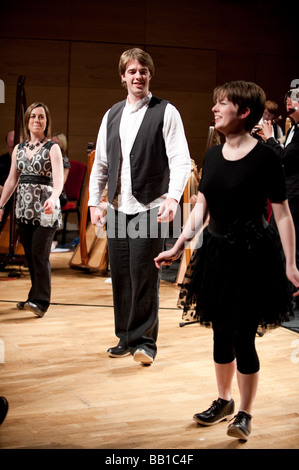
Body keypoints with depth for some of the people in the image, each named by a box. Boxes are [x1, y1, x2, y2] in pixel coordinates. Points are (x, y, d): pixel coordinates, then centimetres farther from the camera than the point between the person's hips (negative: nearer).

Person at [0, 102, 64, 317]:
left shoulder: (52, 148, -4)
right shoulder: (19, 149, 12)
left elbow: (59, 178, -17)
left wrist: (53, 198, -36)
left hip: (44, 207, -5)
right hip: (24, 207, 5)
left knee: (39, 254, -12)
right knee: (29, 254, 8)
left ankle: (40, 301, -10)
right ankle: (36, 297, 19)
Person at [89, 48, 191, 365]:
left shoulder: (165, 112, -1)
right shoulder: (112, 116, 15)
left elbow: (181, 160, -8)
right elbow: (100, 163, 18)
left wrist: (173, 197, -22)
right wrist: (94, 203, 10)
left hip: (150, 207, -5)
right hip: (117, 208, 5)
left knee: (144, 276, -7)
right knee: (120, 275, 8)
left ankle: (144, 341, 4)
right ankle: (126, 338, 20)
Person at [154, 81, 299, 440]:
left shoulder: (264, 158, -13)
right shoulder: (212, 155, 5)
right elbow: (200, 208, 10)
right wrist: (178, 247, 4)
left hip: (252, 255, -6)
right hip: (216, 250, 6)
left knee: (243, 337, -1)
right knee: (221, 333, 15)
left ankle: (244, 414, 16)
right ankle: (224, 401, 33)